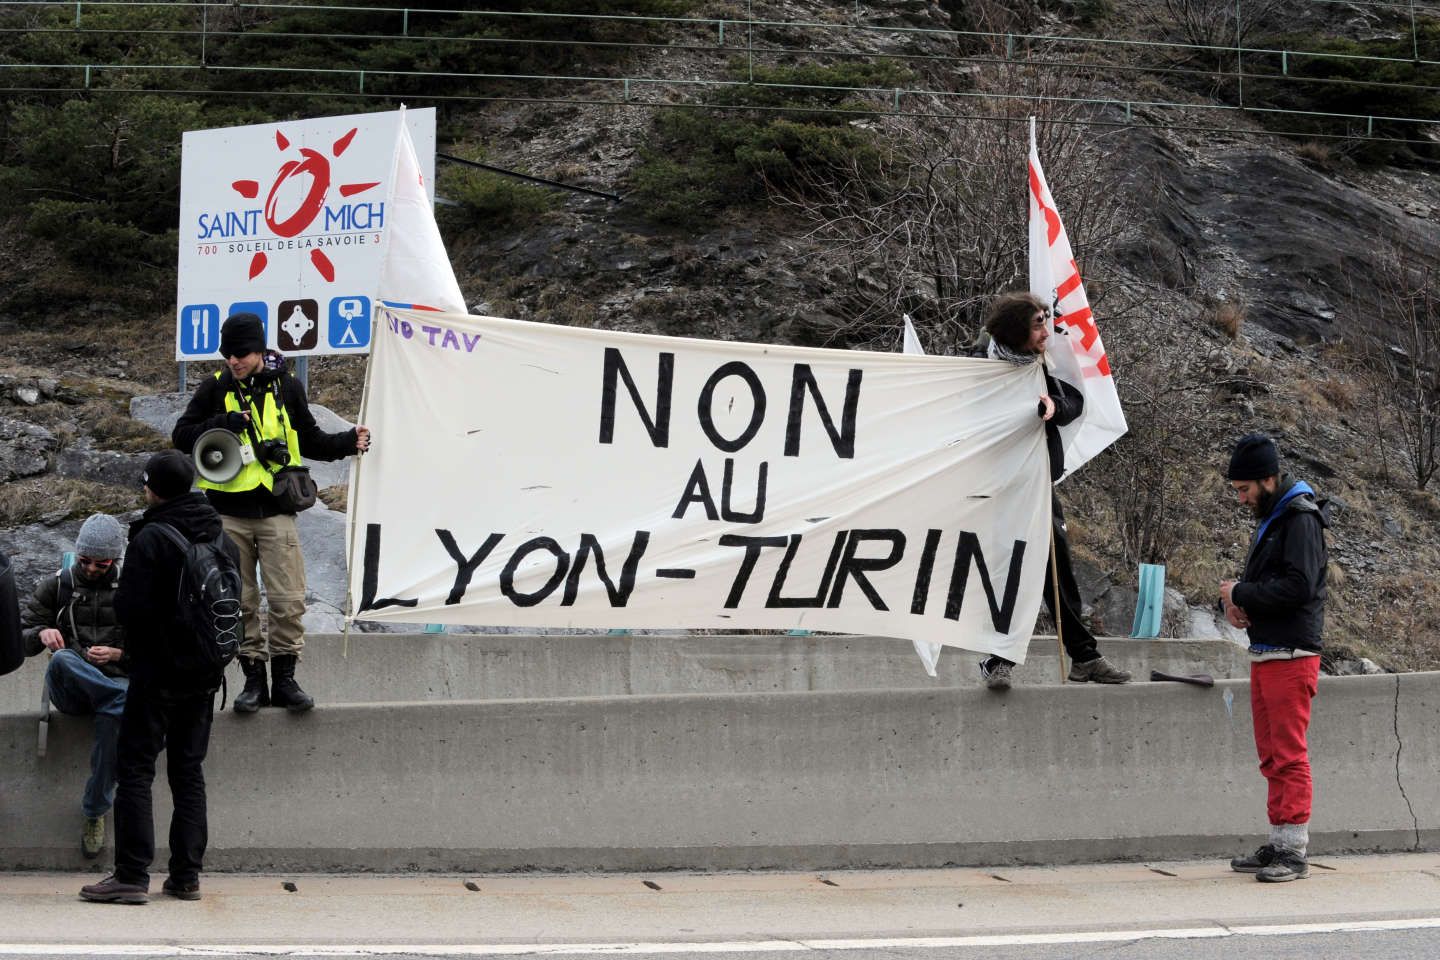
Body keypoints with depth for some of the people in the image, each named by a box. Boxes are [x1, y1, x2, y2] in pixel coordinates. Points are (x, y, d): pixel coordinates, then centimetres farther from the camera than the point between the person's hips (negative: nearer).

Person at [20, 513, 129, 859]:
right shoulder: (56, 586, 12)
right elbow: (21, 640, 11)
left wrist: (120, 655, -10)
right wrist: (41, 633, -12)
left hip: (115, 681, -1)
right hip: (68, 689, 1)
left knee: (112, 716, -38)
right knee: (62, 659, -37)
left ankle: (95, 812, -27)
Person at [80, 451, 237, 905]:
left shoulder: (151, 538, -14)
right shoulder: (223, 539, 7)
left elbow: (129, 608, -16)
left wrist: (139, 640, 4)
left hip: (158, 673, -6)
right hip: (204, 676, 6)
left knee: (135, 769, -2)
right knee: (189, 771, 11)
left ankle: (132, 876, -6)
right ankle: (186, 875, 10)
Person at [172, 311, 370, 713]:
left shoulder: (286, 387, 7)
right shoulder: (216, 389, 5)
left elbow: (309, 440, 18)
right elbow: (181, 436, 5)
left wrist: (348, 442, 1)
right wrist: (221, 424, -10)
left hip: (276, 511, 0)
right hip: (229, 515, 0)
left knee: (288, 600, -5)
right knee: (239, 602, 3)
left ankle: (284, 679, 4)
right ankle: (254, 679, 11)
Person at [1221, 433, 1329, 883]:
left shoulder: (1301, 518, -12)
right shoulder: (1271, 517, 19)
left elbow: (1299, 585, -21)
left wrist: (1242, 594, -12)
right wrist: (1239, 603, 2)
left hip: (1291, 655, -10)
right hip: (1265, 653, 10)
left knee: (1289, 754, -9)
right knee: (1272, 756, 11)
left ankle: (1294, 851, -8)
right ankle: (1279, 844, 15)